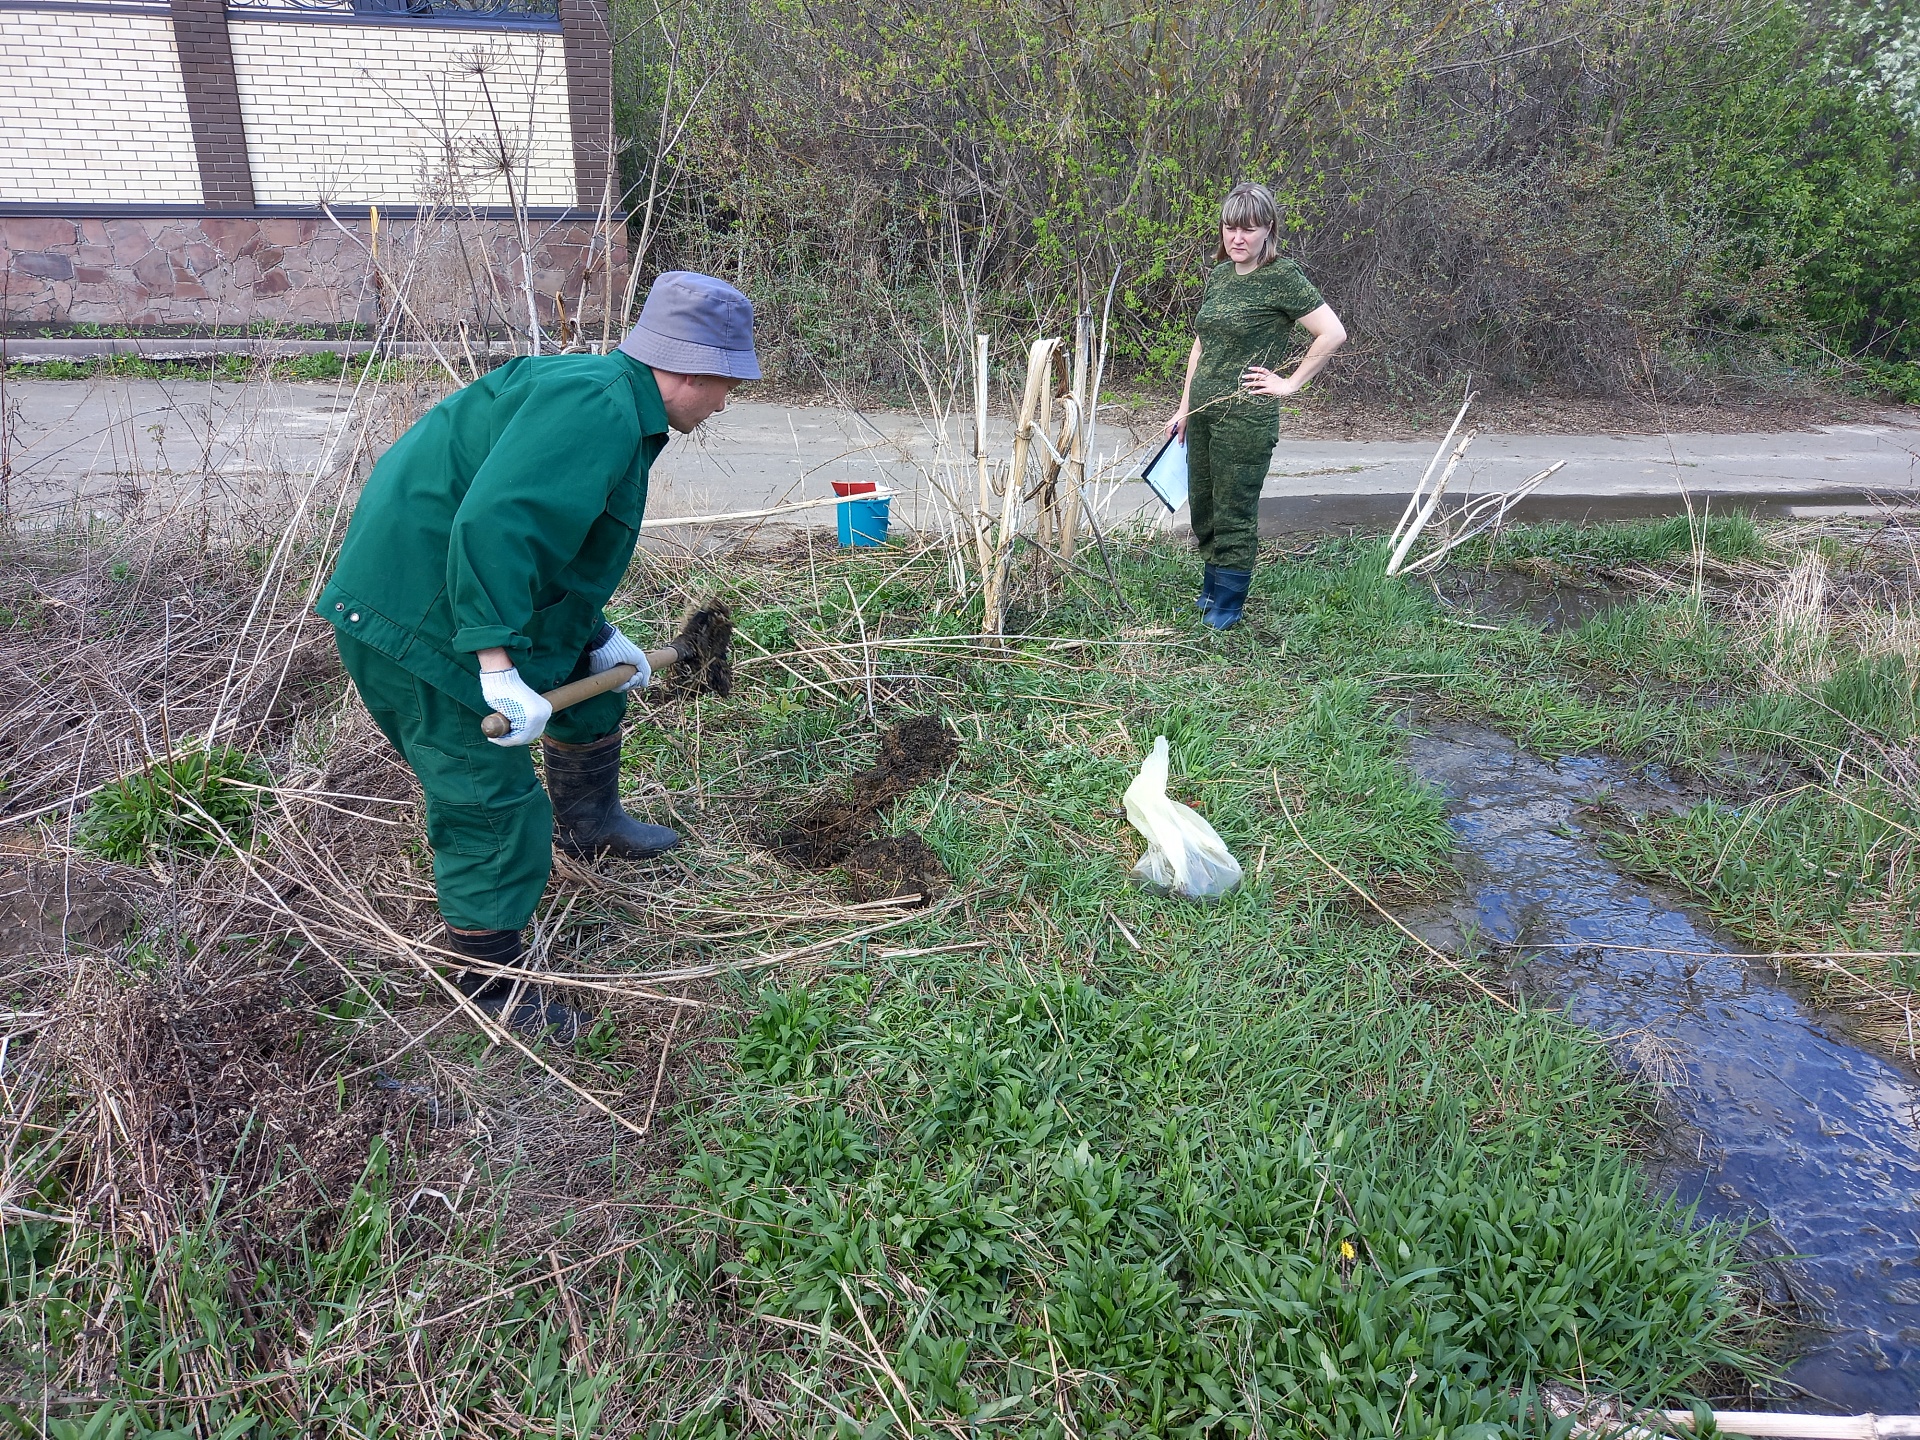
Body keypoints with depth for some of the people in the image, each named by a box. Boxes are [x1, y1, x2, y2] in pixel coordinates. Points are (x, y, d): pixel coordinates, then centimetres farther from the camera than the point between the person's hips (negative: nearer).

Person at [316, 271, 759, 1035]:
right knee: (492, 806, -4)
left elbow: (559, 546, 22)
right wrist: (500, 665, -34)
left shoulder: (616, 406, 12)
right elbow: (493, 528, -34)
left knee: (591, 672, 25)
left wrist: (598, 637, 19)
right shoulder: (596, 409, -23)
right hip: (416, 622, -11)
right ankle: (489, 988, 14)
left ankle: (587, 822, 45)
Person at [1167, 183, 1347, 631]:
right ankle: (1211, 590, 34)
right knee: (1202, 508, 16)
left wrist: (1291, 383, -11)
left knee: (1234, 514, 3)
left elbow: (1333, 333, -15)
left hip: (1245, 415, -7)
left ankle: (1226, 607, 18)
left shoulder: (1281, 276, -11)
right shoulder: (1219, 274, 10)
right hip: (1202, 410, 7)